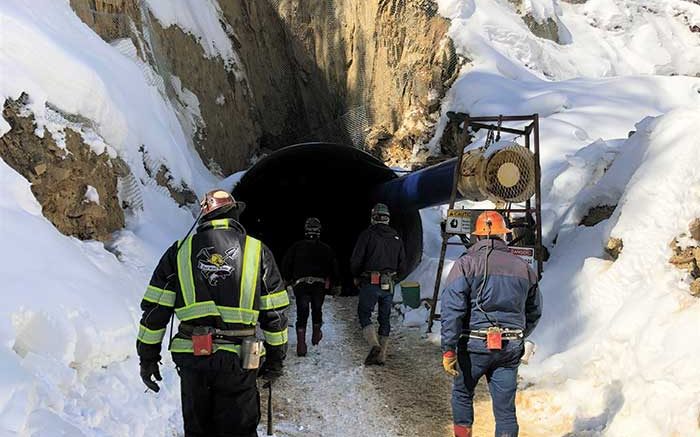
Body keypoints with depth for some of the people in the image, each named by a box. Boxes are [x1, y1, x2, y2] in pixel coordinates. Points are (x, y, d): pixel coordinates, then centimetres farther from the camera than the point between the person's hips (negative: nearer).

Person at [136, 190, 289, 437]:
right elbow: (275, 313, 4)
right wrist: (276, 359, 14)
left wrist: (148, 357, 12)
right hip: (238, 359, -1)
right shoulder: (258, 251, 4)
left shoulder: (180, 251, 6)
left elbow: (155, 308, 4)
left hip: (191, 356, 1)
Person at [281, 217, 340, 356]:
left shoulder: (297, 246, 6)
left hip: (301, 283, -1)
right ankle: (316, 333, 33)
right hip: (319, 283, 1)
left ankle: (301, 343, -11)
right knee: (317, 310, 23)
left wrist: (287, 280, 14)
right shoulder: (325, 248, 8)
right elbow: (334, 267, 7)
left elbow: (286, 264, 3)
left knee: (302, 314, -1)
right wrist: (336, 285, 14)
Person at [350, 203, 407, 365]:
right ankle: (381, 355, 12)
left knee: (364, 314, 6)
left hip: (370, 283, -4)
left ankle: (374, 345, -15)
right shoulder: (396, 238, 9)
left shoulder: (367, 235, -4)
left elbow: (355, 261, -8)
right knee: (384, 318, 12)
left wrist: (356, 277, 9)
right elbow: (402, 267, 11)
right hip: (389, 286, 4)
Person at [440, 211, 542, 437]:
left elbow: (452, 309, -14)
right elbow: (534, 312, 18)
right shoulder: (523, 268, 8)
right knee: (506, 407, 8)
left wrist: (448, 349, -13)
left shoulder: (466, 264, -5)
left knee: (462, 394, 20)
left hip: (475, 344, -2)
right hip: (511, 348, 3)